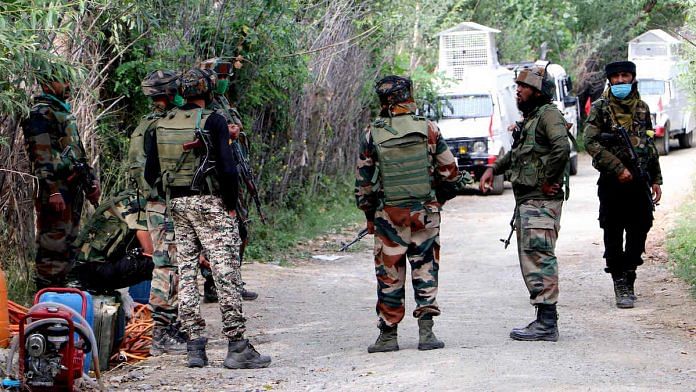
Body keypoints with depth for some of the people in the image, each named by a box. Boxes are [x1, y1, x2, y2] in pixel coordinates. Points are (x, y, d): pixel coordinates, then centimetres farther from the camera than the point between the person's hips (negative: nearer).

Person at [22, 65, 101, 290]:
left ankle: (59, 289, 23)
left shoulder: (65, 112, 21)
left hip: (73, 186, 10)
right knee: (53, 245, -10)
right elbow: (42, 156, -19)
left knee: (68, 242, 15)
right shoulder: (41, 113, -10)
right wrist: (53, 192, -24)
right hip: (56, 188, -10)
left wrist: (90, 181, 25)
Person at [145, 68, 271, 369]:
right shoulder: (213, 121, -9)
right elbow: (226, 167, -16)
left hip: (176, 206, 6)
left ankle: (194, 346, 7)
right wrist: (231, 205, -6)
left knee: (186, 272, 9)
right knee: (226, 272, -5)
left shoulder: (163, 125, 9)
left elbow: (150, 173, 11)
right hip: (210, 203, -6)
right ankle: (237, 347, -6)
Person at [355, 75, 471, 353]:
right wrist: (440, 199, 21)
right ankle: (426, 332, 2)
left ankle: (388, 335, 9)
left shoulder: (371, 135, -3)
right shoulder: (428, 130, -3)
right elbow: (449, 172, 3)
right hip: (425, 213, 0)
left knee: (389, 275, 6)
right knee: (425, 270, 8)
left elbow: (363, 182, 2)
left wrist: (369, 215, 13)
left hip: (388, 214, 0)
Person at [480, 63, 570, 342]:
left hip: (541, 201, -10)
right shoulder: (529, 118, 19)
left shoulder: (548, 114, -11)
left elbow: (562, 147, -27)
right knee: (530, 260, 11)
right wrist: (493, 169, 23)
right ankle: (545, 320, 14)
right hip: (525, 201, 10)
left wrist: (548, 181, -19)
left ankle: (546, 323, -12)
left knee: (540, 259, -12)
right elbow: (518, 153, 35)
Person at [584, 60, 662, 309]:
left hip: (640, 181, 4)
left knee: (639, 232, 6)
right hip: (612, 182, -4)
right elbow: (591, 143, -10)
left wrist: (656, 180, 15)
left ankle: (628, 278, 20)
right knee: (614, 235, -2)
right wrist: (618, 168, -16)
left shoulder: (642, 108, 12)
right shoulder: (600, 108, -2)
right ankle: (621, 286, 4)